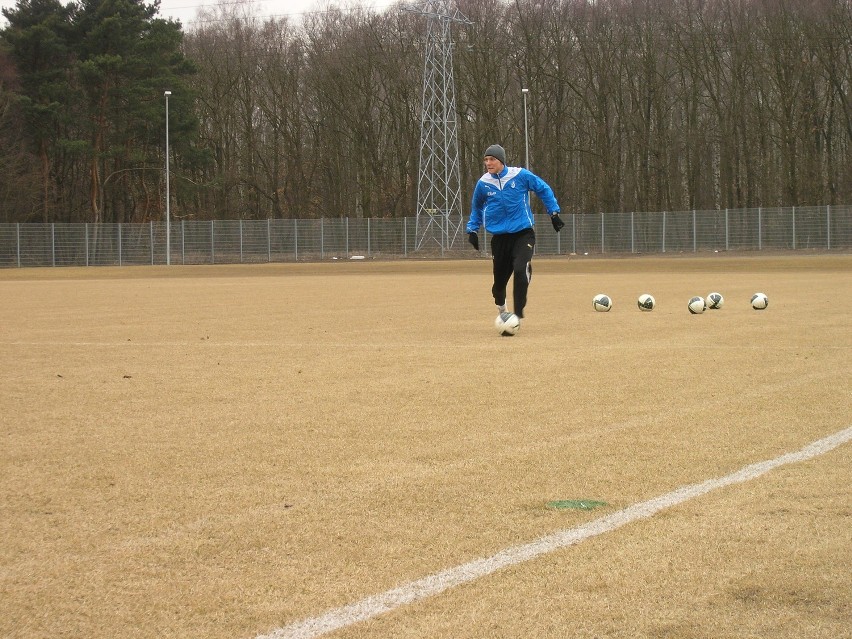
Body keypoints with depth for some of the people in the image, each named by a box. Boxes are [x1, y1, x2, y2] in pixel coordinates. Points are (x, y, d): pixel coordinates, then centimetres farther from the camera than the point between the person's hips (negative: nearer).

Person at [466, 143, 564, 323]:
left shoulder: (520, 175, -7)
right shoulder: (483, 184, -1)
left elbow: (544, 189, 7)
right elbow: (476, 207, 19)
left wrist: (554, 213, 6)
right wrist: (472, 229, 15)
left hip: (523, 233, -2)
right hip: (499, 237, 2)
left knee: (521, 270, -24)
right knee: (500, 276, 5)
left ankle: (518, 314, -19)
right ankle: (500, 302, 39)